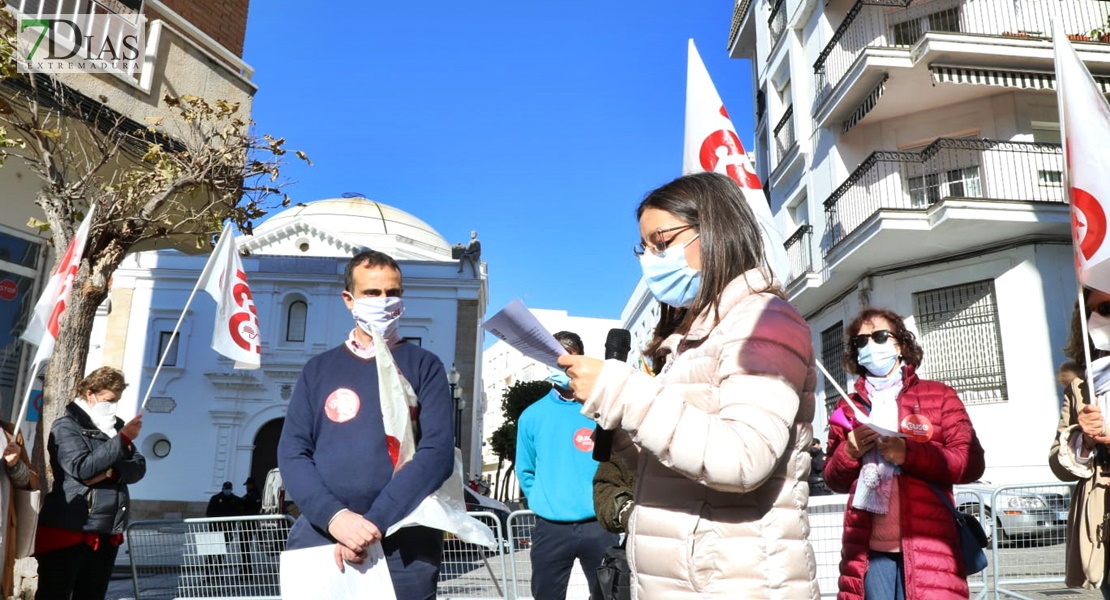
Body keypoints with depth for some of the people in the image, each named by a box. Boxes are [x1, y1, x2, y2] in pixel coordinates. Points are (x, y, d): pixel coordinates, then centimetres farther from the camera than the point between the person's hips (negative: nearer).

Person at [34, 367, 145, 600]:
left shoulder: (117, 426, 13)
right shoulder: (66, 426, -4)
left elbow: (139, 468, 5)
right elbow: (83, 468, -19)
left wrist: (111, 472, -15)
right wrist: (123, 439, -18)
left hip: (107, 531, 6)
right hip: (68, 529, -6)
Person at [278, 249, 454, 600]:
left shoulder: (424, 366, 2)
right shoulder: (319, 369, 9)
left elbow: (437, 452, -8)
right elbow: (292, 452, 1)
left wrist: (375, 522, -17)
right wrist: (334, 516, -15)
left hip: (405, 542, -1)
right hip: (318, 534, 2)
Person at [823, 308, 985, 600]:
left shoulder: (938, 395, 7)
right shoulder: (848, 408, 13)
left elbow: (971, 463, -2)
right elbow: (834, 480, 15)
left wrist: (909, 453, -15)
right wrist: (848, 452, -6)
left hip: (928, 546, -2)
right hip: (868, 549, 2)